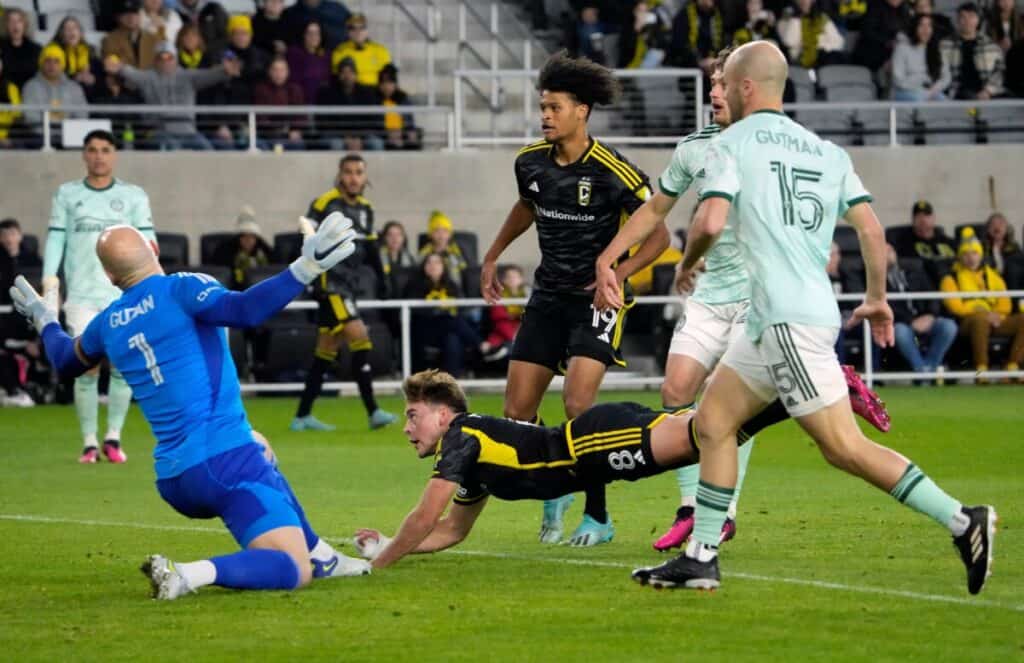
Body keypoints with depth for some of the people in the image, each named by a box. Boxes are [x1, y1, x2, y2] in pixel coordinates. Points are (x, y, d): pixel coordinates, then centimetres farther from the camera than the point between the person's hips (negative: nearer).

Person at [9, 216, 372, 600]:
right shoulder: (180, 290, -6)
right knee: (292, 571, -13)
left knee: (258, 453, 40)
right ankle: (189, 575, -32)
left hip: (173, 482, 7)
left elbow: (66, 362, 34)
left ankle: (321, 556, 39)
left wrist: (44, 320, 53)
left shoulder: (108, 323, 13)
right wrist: (304, 269, -25)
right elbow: (245, 310, -25)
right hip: (225, 461, -7)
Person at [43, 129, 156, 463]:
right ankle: (89, 442, 1)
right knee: (87, 369, -5)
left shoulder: (133, 196, 8)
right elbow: (55, 239, 7)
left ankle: (113, 437, 7)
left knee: (124, 366, -5)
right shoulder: (67, 194, 10)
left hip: (123, 294, 0)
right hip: (81, 295, 0)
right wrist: (49, 284, -3)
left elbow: (147, 240, 4)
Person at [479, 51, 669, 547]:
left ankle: (597, 516, -8)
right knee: (516, 411, 1)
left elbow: (658, 234, -9)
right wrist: (492, 257, 24)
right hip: (548, 296, 6)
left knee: (578, 402, -21)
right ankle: (554, 492, 27)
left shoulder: (612, 172, -17)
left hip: (596, 298, -6)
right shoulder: (531, 163, 1)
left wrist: (617, 273, -22)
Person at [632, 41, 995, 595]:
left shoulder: (732, 144, -3)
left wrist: (687, 264, 5)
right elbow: (871, 228, 10)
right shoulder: (827, 152, 16)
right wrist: (877, 299, 21)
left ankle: (961, 521, -16)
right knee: (711, 423, 14)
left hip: (787, 319, -8)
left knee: (843, 446, -10)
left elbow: (711, 221, -16)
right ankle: (701, 558, 13)